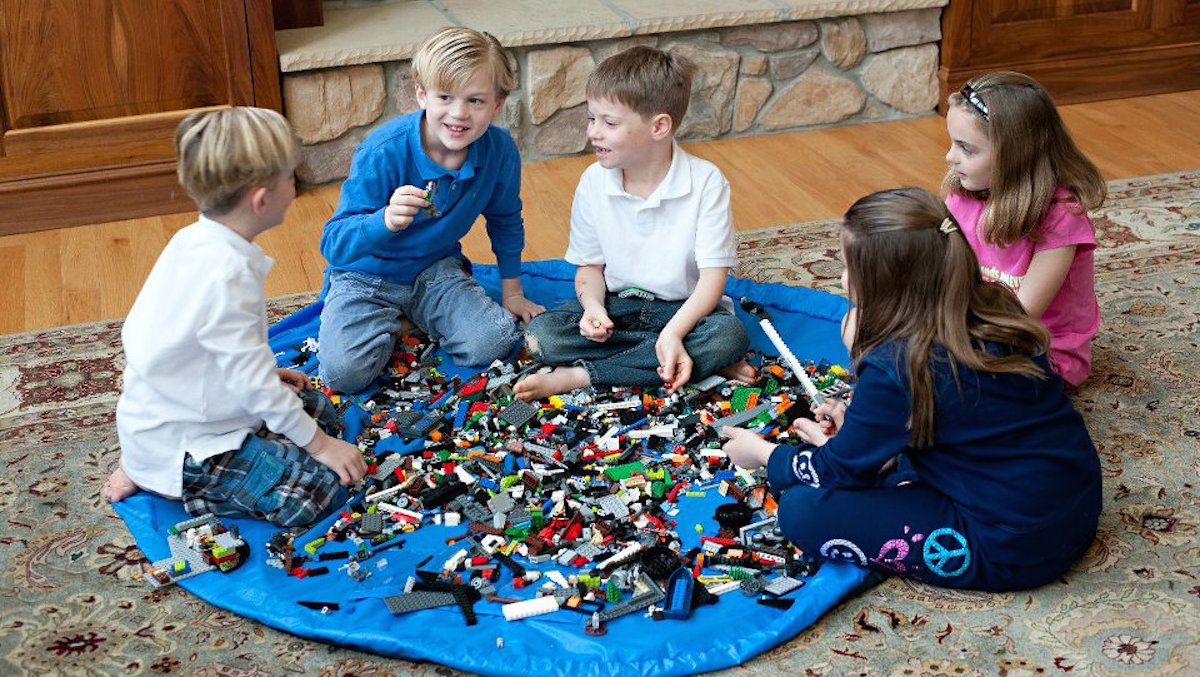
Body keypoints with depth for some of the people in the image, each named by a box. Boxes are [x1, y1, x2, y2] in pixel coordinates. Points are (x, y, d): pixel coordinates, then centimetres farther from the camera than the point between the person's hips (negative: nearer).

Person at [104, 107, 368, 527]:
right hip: (177, 442, -10)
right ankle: (155, 477, -3)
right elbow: (252, 380, -25)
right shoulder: (226, 272, -29)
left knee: (319, 408, 17)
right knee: (315, 486, -17)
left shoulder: (198, 241, 1)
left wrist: (268, 373, 15)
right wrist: (319, 444, -16)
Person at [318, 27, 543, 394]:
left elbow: (505, 221, 7)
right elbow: (333, 244, -28)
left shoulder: (500, 151, -15)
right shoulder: (384, 152, -27)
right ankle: (391, 322, 9)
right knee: (345, 371, -24)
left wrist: (512, 291, 14)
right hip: (367, 276, -3)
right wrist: (386, 221, -48)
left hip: (437, 270, 3)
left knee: (495, 342, -20)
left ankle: (413, 316, 9)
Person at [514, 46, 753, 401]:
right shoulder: (593, 182, -6)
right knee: (540, 334, -23)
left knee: (729, 335, -35)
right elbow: (590, 265, 3)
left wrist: (673, 332, -35)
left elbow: (713, 275, -18)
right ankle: (702, 362, -21)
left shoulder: (705, 182, -16)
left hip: (683, 308, -2)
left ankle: (577, 376, -27)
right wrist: (593, 306, -21)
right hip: (616, 305, 3)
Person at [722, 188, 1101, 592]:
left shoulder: (896, 367, -22)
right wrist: (859, 430, 16)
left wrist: (763, 454, 11)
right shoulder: (998, 311, 0)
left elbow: (840, 470, -6)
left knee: (801, 509, -10)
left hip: (1014, 552, -8)